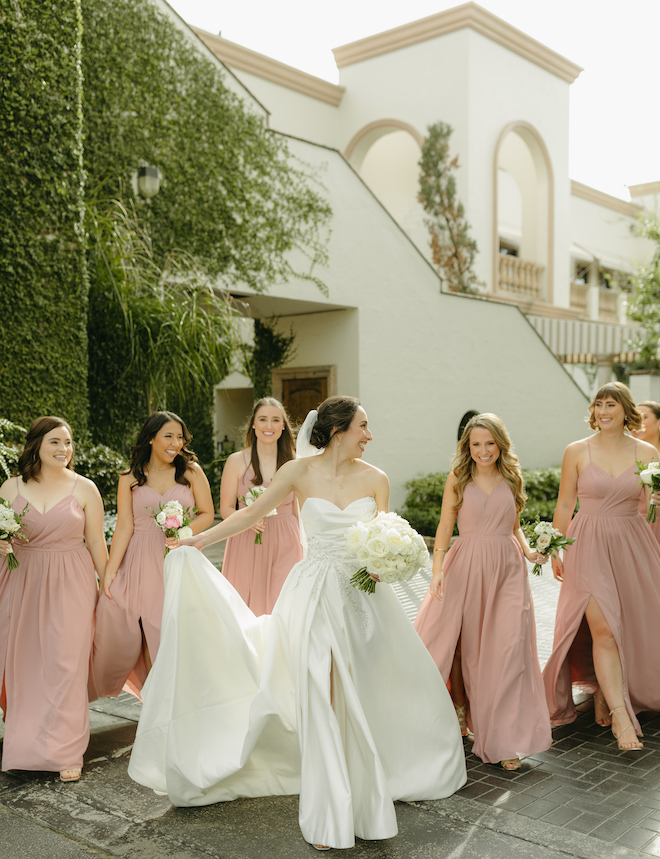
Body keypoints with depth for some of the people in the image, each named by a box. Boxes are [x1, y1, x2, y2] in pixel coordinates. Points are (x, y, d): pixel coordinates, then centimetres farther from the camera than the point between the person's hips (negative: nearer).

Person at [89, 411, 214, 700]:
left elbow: (207, 513, 6)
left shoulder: (191, 471, 2)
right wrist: (110, 570, -6)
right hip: (139, 562, 1)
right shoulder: (130, 478, 2)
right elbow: (124, 526, -1)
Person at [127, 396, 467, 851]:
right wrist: (200, 539, 8)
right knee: (321, 698, -5)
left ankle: (367, 800, 28)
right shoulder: (299, 472, -4)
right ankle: (330, 816, 7)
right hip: (316, 595, -2)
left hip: (363, 595, 2)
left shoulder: (375, 479, 0)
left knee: (365, 698, 7)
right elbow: (253, 513, 6)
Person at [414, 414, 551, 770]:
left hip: (507, 569, 1)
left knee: (507, 651, -3)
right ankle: (458, 706, 32)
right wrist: (438, 571, -10)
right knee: (458, 644, 3)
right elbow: (445, 528, 0)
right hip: (465, 567, -1)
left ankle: (505, 739, 7)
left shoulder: (512, 479, 8)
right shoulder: (457, 479, 1)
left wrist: (528, 550, -1)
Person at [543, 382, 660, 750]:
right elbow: (565, 505, 5)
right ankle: (620, 716, -6)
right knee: (604, 630, -10)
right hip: (589, 546, -2)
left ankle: (604, 692, 30)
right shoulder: (577, 451, 0)